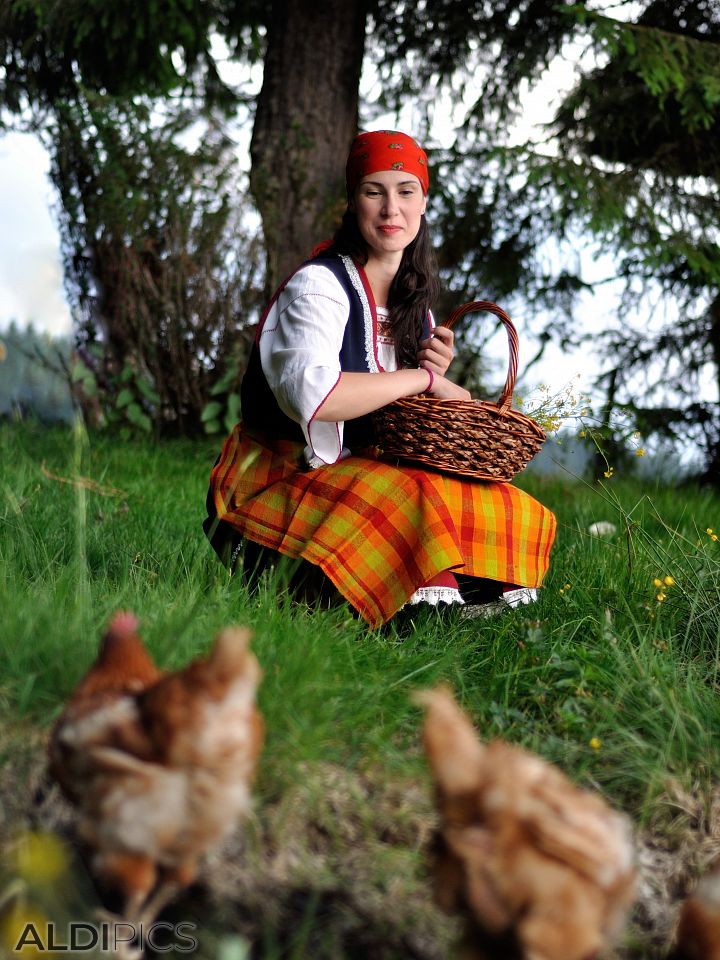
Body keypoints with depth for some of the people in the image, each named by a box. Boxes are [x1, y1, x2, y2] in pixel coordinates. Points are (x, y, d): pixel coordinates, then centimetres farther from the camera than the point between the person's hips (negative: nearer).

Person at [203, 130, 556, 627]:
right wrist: (422, 378, -21)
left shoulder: (415, 304, 11)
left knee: (508, 509, -10)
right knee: (416, 499, -34)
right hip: (280, 478, -7)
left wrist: (437, 376, -6)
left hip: (360, 471, 7)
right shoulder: (319, 285, -12)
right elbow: (314, 393, -32)